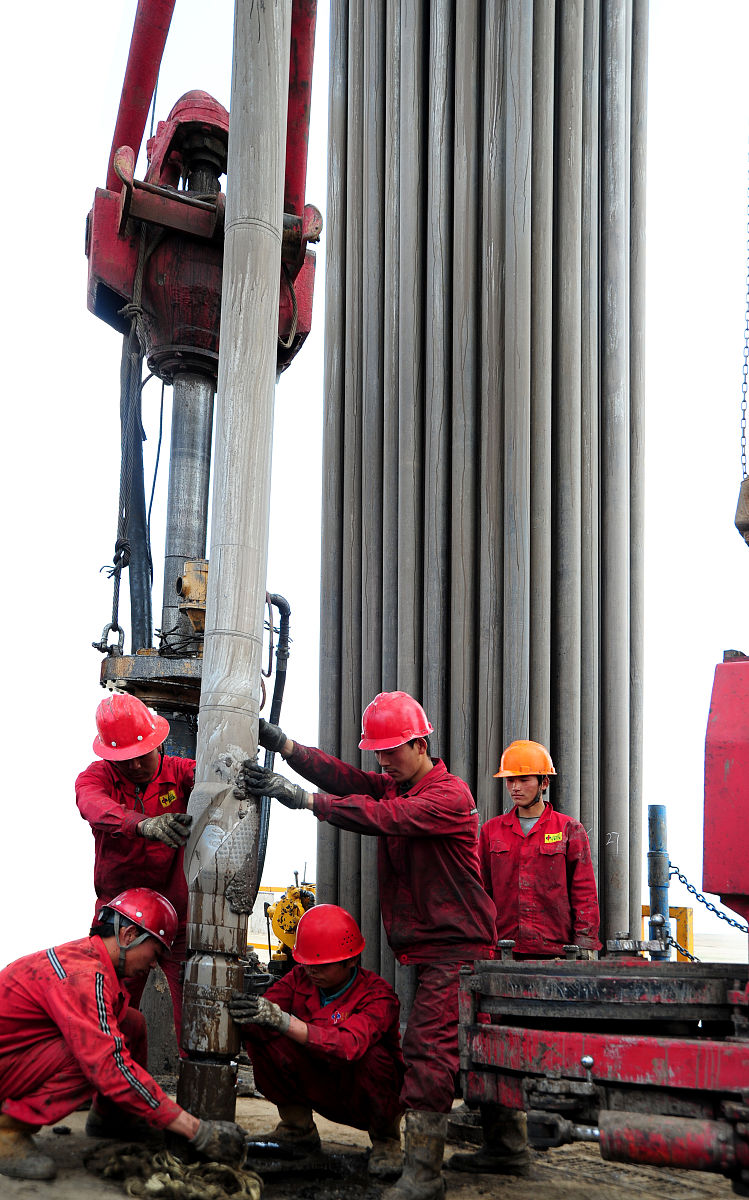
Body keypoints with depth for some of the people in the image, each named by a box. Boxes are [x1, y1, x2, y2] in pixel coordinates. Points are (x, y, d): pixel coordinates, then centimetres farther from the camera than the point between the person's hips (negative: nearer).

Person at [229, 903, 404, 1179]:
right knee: (256, 1035, -17)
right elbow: (257, 1016, -18)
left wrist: (280, 1019, -54)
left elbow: (348, 1044, -45)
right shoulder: (301, 978, -8)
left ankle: (385, 1141, -7)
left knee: (373, 1055, -38)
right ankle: (299, 1129, 3)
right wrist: (233, 1010, -43)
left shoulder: (377, 996, -25)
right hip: (321, 1092, 4)